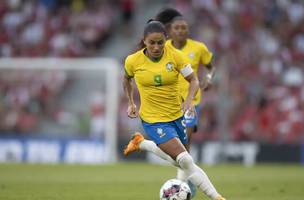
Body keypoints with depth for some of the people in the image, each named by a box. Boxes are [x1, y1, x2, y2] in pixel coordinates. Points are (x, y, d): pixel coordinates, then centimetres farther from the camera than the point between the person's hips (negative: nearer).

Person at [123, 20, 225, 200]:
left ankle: (140, 142, 42)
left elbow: (194, 80, -8)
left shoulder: (175, 56, -12)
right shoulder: (133, 61, -10)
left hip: (176, 116, 4)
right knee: (185, 160, -20)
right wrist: (131, 103, 7)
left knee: (179, 161, 22)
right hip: (154, 120, -4)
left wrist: (189, 99, -26)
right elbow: (127, 79, 12)